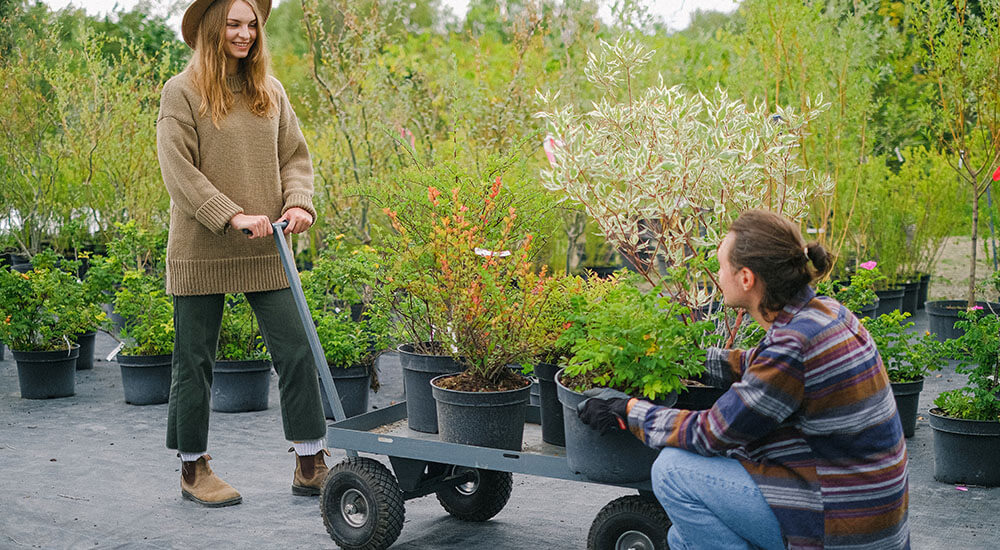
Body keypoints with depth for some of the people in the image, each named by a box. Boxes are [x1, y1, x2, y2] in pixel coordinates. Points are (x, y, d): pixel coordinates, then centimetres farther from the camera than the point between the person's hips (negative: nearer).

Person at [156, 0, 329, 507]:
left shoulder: (270, 92, 10)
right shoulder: (183, 92, -4)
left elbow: (294, 156, 12)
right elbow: (178, 170, -11)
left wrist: (299, 202, -8)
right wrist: (232, 216, -20)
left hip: (264, 251, 4)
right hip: (201, 251, -4)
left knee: (296, 351, -1)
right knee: (195, 362, 6)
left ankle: (310, 465, 9)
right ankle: (193, 469, 22)